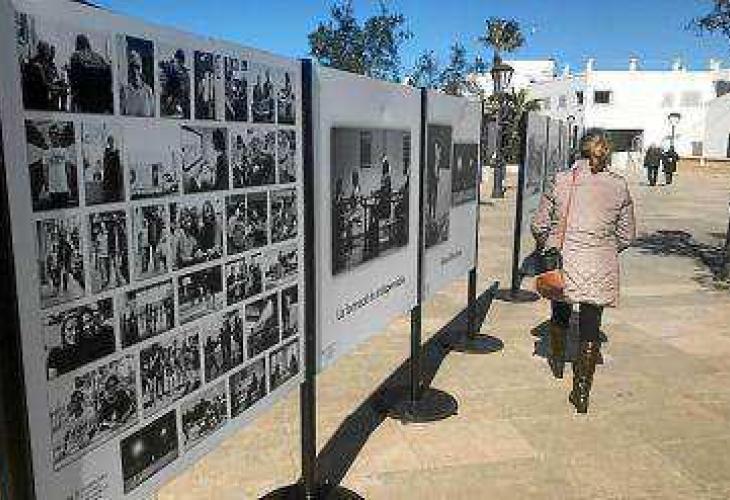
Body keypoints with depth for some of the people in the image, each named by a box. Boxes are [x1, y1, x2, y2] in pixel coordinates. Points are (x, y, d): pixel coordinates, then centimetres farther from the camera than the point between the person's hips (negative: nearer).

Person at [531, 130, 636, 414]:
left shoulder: (561, 181, -4)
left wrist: (547, 247, 18)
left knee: (560, 314, 24)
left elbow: (539, 225, 0)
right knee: (591, 327, 7)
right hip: (599, 268, 0)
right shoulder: (619, 187, -1)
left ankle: (558, 363, 47)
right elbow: (627, 235, 6)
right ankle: (582, 393, 11)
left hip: (562, 263, 1)